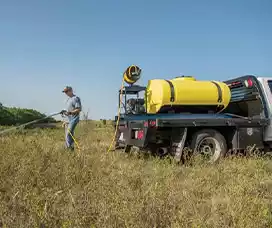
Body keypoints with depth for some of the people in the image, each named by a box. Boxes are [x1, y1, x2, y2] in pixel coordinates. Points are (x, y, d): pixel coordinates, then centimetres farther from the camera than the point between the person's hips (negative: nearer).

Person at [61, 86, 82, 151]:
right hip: (69, 119, 10)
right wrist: (65, 111, 7)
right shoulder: (69, 99, 19)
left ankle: (71, 148, -12)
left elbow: (79, 109, -17)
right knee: (67, 134, 11)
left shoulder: (76, 98, -11)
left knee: (69, 134, -16)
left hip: (74, 119, -10)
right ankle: (67, 148, 19)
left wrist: (70, 112, -24)